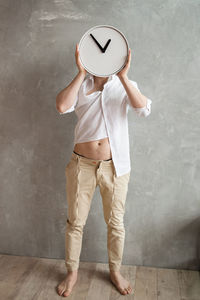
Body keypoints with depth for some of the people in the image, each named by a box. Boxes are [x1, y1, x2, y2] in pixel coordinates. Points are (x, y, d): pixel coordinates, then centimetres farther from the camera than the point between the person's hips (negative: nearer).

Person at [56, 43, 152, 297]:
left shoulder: (125, 85, 3)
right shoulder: (81, 85, 4)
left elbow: (144, 109, -18)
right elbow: (62, 107, -17)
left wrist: (123, 76, -25)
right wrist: (82, 73, -17)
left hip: (115, 166, 0)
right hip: (82, 165, 1)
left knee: (115, 223, 13)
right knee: (75, 223, 11)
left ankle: (115, 270, 37)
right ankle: (72, 272, 34)